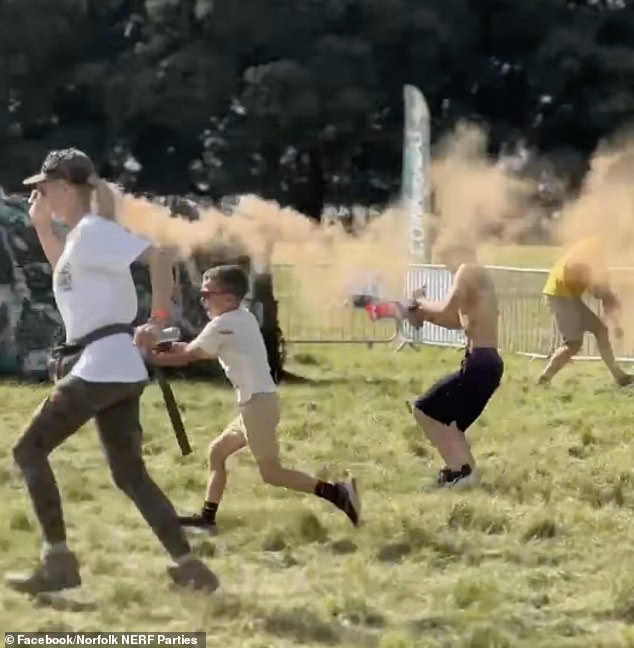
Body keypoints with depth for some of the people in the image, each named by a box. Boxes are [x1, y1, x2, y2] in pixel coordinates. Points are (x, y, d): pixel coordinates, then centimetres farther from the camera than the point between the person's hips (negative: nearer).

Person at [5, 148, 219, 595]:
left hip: (102, 365, -10)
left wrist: (158, 320, -23)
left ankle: (59, 561, -6)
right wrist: (42, 224, 25)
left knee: (30, 450, -3)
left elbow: (158, 256, -22)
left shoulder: (94, 231, -11)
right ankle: (189, 565, 5)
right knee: (130, 474, 10)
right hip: (115, 369, 10)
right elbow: (66, 273, 39)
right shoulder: (80, 236, 18)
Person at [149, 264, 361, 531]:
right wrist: (184, 347, 10)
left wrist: (152, 358, 7)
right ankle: (207, 516, 19)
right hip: (258, 402, 10)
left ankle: (336, 492, -13)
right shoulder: (244, 318, 14)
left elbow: (186, 357, -4)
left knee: (271, 472, -7)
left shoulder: (221, 325, -12)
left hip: (258, 403, -10)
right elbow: (204, 351, 21)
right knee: (217, 452, 17)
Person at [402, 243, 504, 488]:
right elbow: (458, 320, 26)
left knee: (425, 410, -4)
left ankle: (459, 470, -7)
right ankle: (465, 468, 18)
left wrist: (423, 304, -1)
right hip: (486, 362, 10)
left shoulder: (468, 271, -9)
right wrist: (424, 314, 13)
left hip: (479, 363, -10)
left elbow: (446, 310, -20)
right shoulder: (476, 276, 20)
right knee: (447, 418, 22)